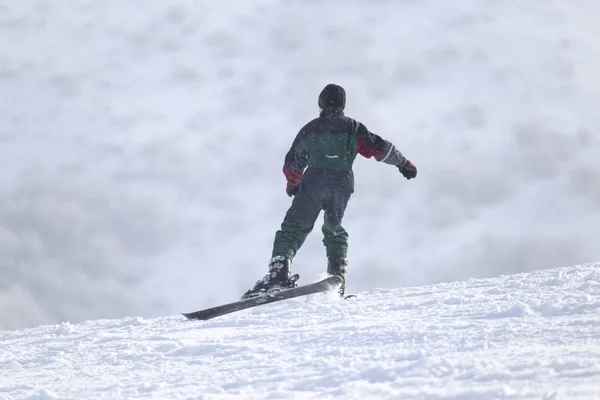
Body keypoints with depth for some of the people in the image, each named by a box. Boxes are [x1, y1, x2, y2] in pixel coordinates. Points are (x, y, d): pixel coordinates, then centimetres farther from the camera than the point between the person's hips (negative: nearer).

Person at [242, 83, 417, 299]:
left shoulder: (309, 129, 16)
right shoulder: (352, 127, 13)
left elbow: (292, 164, 24)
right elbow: (379, 147, 7)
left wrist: (293, 185, 43)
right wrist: (403, 163, 20)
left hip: (314, 182, -1)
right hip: (343, 183, 2)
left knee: (293, 228, -1)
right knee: (334, 231, 21)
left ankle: (279, 272, -22)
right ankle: (337, 277, 8)